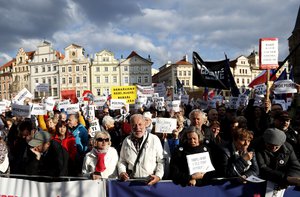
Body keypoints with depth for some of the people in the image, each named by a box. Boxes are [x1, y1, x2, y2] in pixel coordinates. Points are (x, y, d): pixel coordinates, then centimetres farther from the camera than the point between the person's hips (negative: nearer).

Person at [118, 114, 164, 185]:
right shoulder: (126, 141, 11)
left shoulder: (154, 139, 1)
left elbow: (161, 161, 4)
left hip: (150, 181, -2)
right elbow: (122, 161, 18)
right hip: (131, 181, 2)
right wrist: (122, 172, 2)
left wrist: (158, 176, -8)